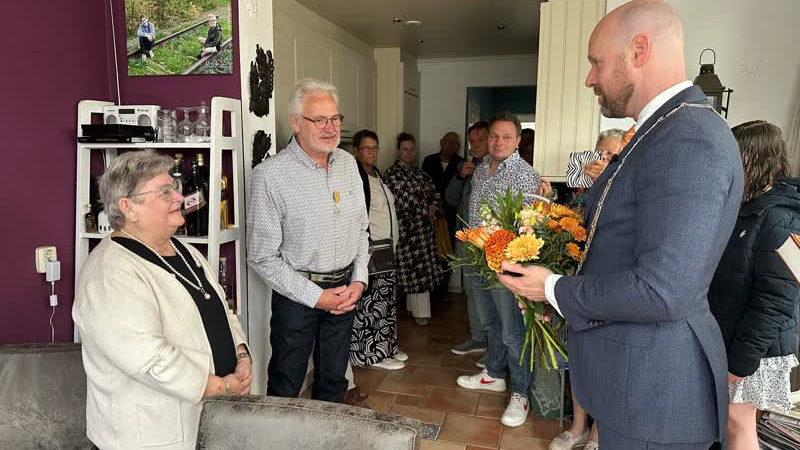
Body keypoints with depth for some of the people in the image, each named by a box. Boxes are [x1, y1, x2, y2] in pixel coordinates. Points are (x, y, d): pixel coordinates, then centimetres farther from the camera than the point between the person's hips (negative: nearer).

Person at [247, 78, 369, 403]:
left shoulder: (348, 163, 4)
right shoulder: (270, 175, -16)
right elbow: (262, 256, -14)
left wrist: (359, 280, -1)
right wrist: (315, 296, -14)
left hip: (345, 290, 6)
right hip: (297, 295, -5)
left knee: (334, 382, 21)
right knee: (285, 388, 10)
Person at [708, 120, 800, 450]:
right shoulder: (741, 207, 8)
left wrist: (740, 360, -21)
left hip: (753, 345, -8)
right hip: (723, 335, 8)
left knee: (736, 420, 5)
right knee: (723, 418, 18)